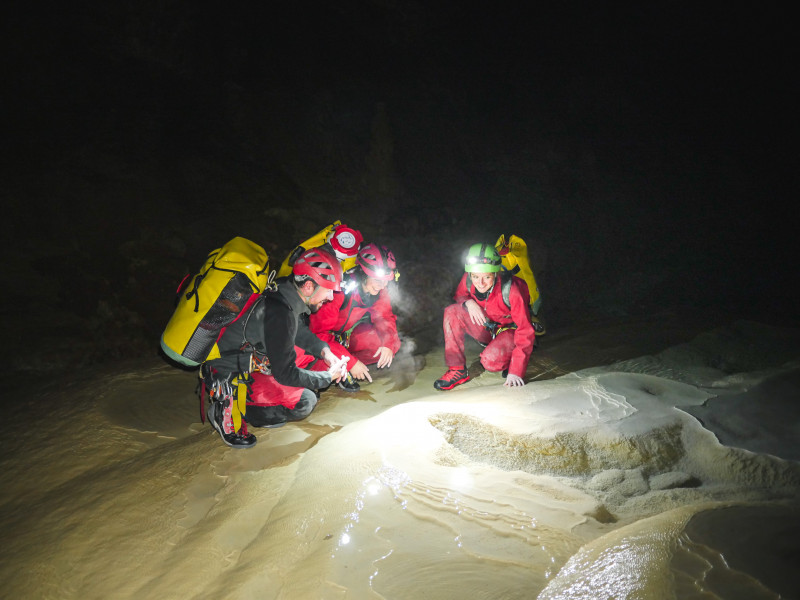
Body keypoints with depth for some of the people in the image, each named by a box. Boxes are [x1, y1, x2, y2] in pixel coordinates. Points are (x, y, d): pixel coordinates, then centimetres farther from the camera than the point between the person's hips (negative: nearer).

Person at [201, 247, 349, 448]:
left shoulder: (285, 290, -5)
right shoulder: (280, 313, -31)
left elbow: (299, 330, 16)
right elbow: (286, 374, -23)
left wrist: (324, 351, 2)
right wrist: (328, 376, -10)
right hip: (229, 376, -9)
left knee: (311, 351, 10)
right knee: (304, 402, -10)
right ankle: (229, 410, -5)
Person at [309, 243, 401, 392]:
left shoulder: (379, 290, -14)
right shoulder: (338, 291, -34)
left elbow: (385, 316, 1)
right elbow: (320, 333, -32)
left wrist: (388, 343, -21)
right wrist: (351, 362, -35)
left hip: (346, 337, 6)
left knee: (392, 343, -15)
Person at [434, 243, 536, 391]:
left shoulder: (510, 290, -32)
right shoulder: (468, 279, -18)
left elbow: (526, 333, -29)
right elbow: (459, 295, 7)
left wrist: (516, 372, -35)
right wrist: (468, 302, -21)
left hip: (511, 330, -5)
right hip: (487, 328, 5)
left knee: (490, 361, -34)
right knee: (452, 312, -18)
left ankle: (511, 364, 3)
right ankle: (457, 370, -11)